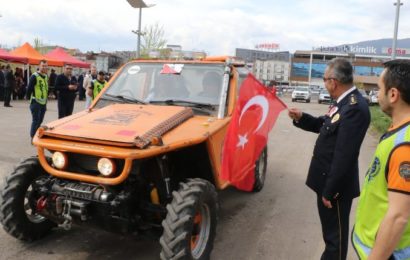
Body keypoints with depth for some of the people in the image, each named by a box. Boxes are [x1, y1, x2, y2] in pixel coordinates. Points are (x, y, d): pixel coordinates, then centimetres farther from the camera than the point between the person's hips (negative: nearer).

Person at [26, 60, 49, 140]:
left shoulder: (46, 76, 11)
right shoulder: (34, 76, -13)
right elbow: (29, 88, -13)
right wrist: (28, 97, -11)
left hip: (43, 103, 7)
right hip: (36, 102, -7)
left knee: (40, 121, 13)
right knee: (36, 121, -5)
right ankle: (33, 138, 3)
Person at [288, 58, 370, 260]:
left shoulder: (354, 108, -26)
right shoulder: (345, 102, 4)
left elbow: (344, 155, -27)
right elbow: (325, 126, 17)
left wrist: (329, 190, -22)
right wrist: (301, 118, 0)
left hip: (336, 184, -10)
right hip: (328, 178, 10)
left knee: (335, 232, 10)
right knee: (329, 227, 27)